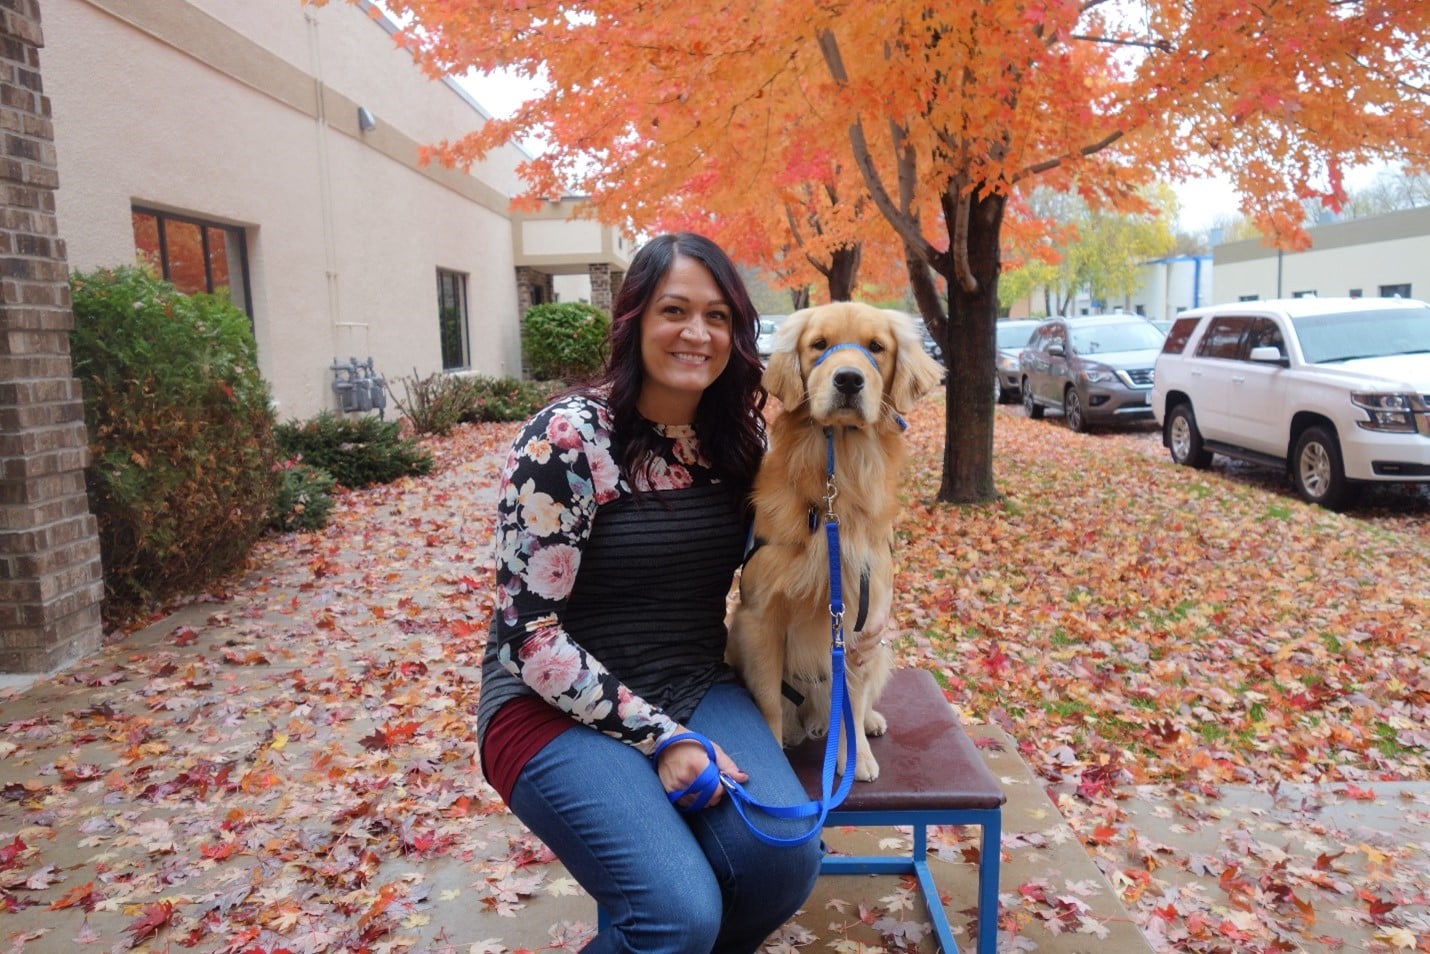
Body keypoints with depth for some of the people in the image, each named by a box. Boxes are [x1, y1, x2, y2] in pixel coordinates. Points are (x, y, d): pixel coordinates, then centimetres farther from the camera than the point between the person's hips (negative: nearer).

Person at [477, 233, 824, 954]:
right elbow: (529, 634, -16)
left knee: (785, 859, -19)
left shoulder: (737, 436, 2)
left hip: (697, 690, 5)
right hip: (561, 706, -5)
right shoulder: (567, 437, -16)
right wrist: (657, 735, -17)